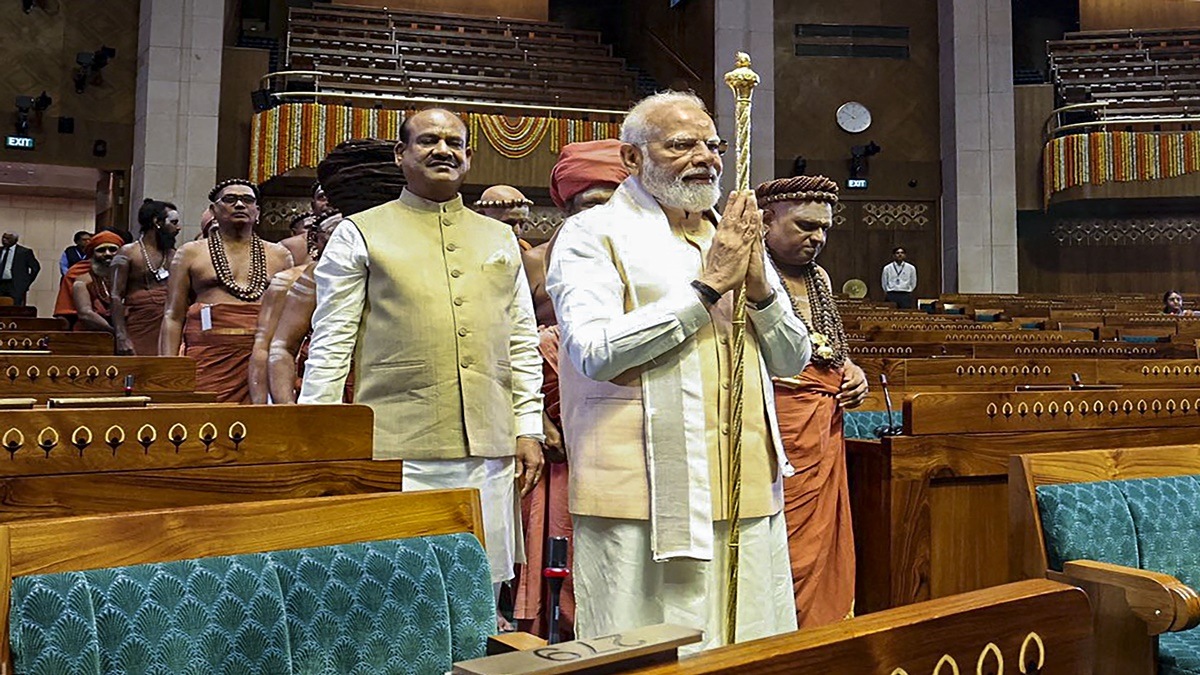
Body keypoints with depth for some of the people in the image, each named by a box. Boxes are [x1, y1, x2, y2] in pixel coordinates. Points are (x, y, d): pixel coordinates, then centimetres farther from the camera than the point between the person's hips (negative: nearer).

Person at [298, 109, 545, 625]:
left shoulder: (500, 238, 16)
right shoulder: (361, 234, 4)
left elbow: (523, 341, 16)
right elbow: (330, 345, 1)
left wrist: (529, 427, 8)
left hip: (488, 449, 4)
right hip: (397, 449, -3)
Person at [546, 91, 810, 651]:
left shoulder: (733, 237, 17)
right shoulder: (593, 235, -1)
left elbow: (793, 359, 14)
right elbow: (595, 350, -18)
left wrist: (758, 286, -5)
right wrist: (707, 287, -13)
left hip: (747, 492, 6)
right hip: (644, 495, -5)